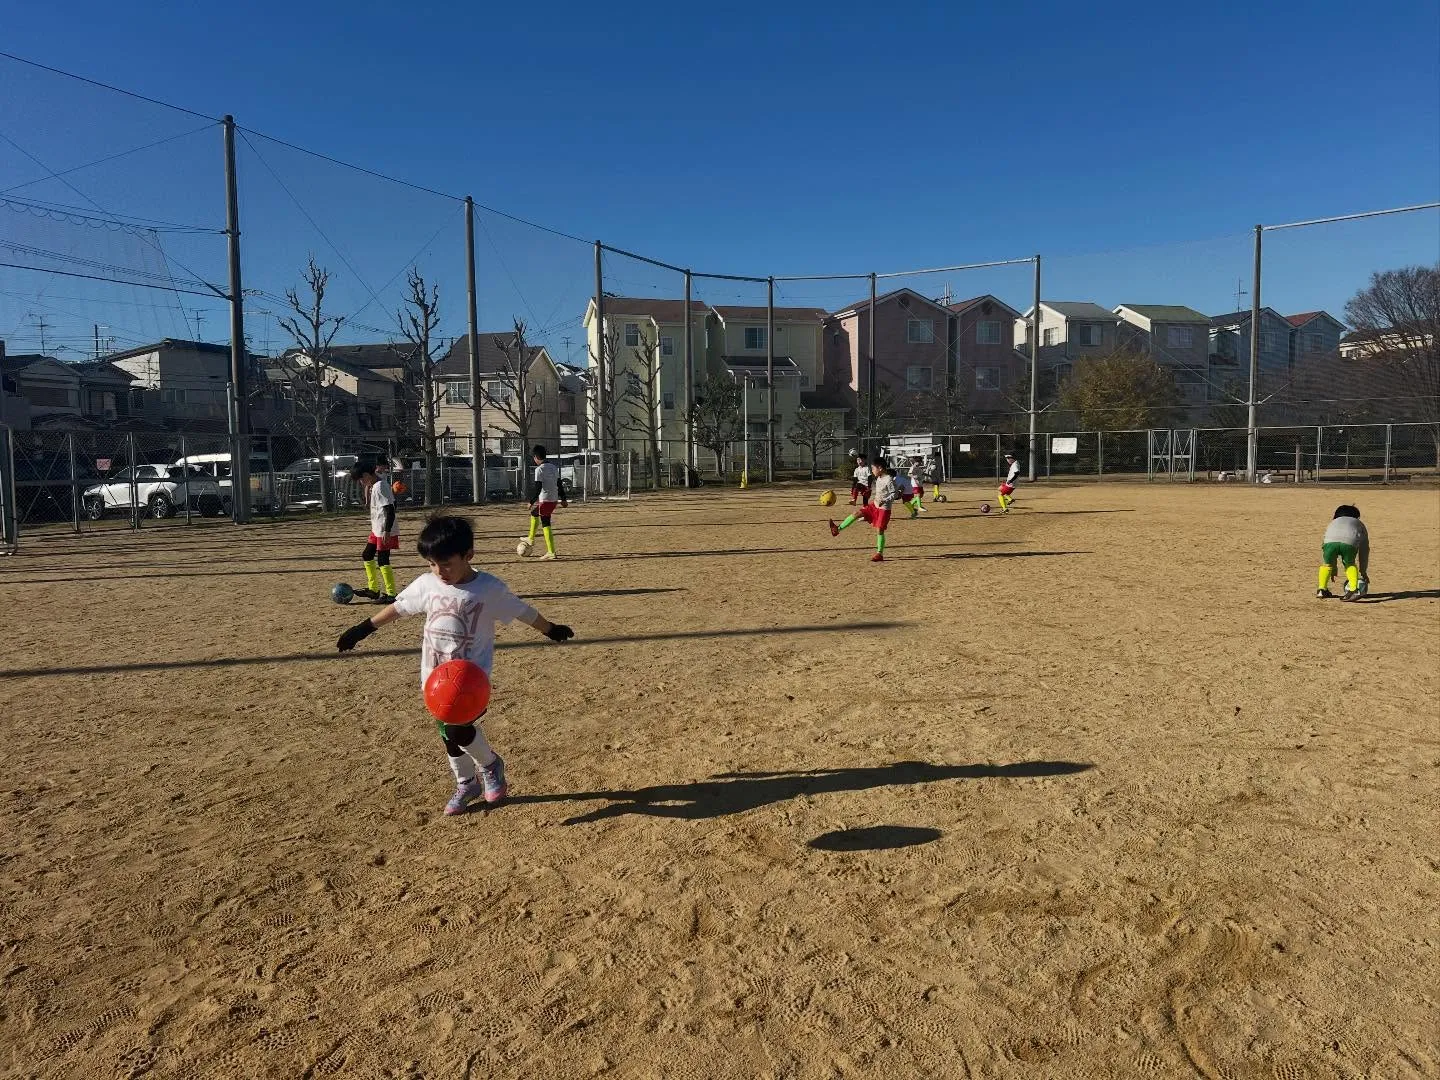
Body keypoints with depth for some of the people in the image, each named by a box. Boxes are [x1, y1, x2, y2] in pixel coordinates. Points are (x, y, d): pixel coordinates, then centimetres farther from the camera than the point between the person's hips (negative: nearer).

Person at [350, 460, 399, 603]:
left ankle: (391, 594, -1)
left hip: (384, 531, -11)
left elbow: (390, 510, -23)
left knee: (383, 561, -7)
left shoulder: (380, 486, -19)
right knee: (367, 556, 18)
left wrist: (387, 531, -25)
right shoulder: (374, 485, 11)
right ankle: (373, 589, 27)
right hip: (377, 530, 11)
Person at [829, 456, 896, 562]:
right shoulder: (878, 479, 10)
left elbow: (894, 494, -19)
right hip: (874, 505, 8)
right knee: (857, 514, -2)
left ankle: (879, 554, 2)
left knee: (879, 530, -6)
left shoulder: (889, 480, -16)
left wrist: (883, 501, -29)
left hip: (884, 509, -8)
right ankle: (837, 529, -1)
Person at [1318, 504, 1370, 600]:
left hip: (1330, 541, 1)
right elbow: (1364, 550, 45)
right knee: (1350, 564, 25)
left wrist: (1334, 569, 55)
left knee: (1326, 564, 25)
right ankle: (1353, 589, 10)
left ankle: (1322, 589, 17)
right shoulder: (1360, 525, 42)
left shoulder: (1333, 523, 45)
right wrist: (1363, 571, 51)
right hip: (1350, 542, -1)